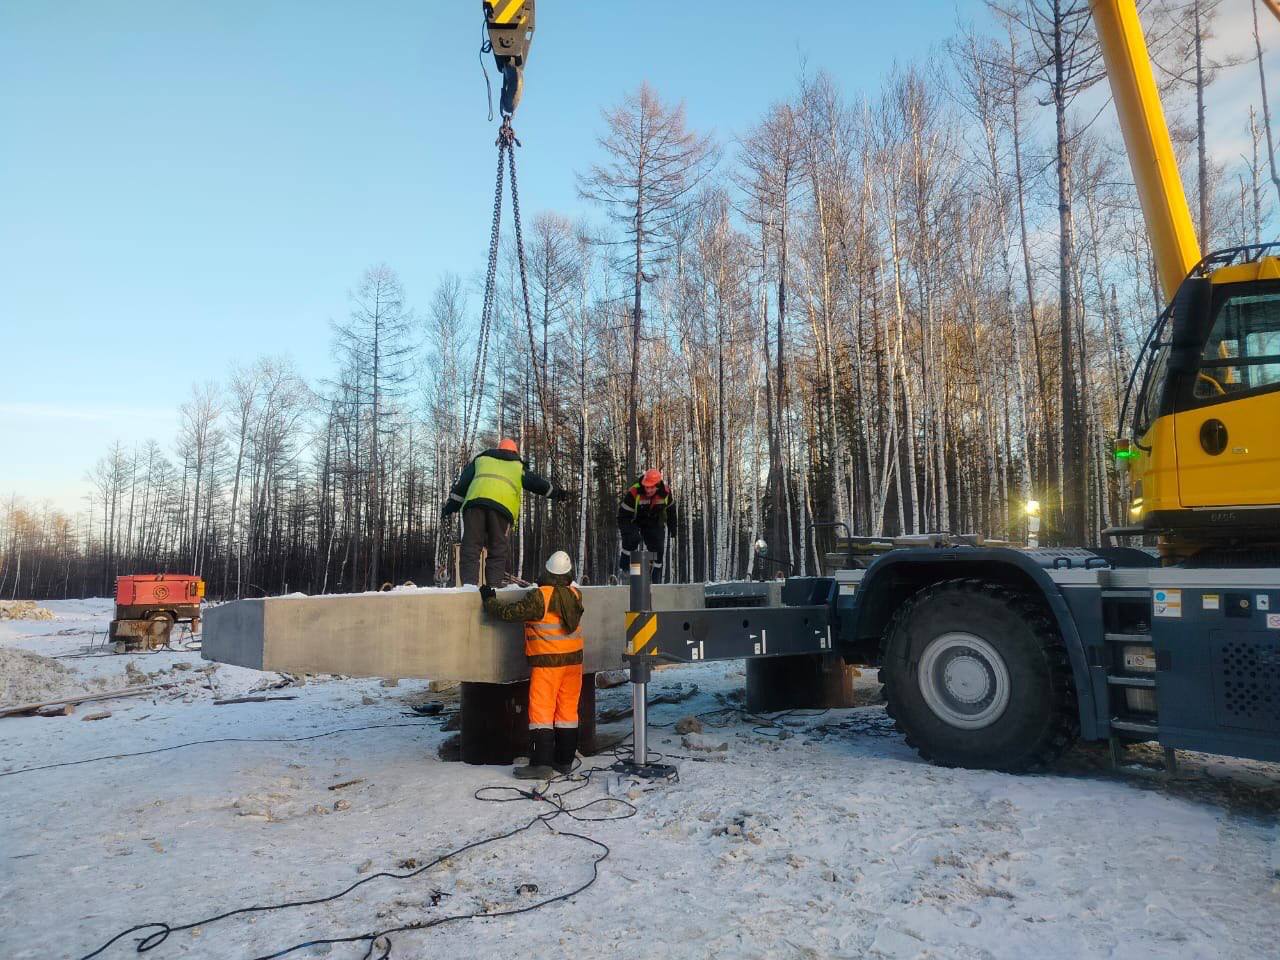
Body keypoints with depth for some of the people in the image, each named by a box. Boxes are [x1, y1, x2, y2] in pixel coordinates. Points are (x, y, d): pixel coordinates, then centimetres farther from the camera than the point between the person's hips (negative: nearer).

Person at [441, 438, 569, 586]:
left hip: (475, 500, 1)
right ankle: (494, 586, -4)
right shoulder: (518, 467, 31)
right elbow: (536, 482, 28)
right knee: (498, 552, 5)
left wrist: (451, 505, 26)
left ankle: (469, 584, -11)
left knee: (471, 548, 1)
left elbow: (462, 483, 27)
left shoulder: (481, 459, 34)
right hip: (503, 505, -1)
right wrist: (556, 493, 36)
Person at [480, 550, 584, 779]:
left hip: (546, 662, -6)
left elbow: (509, 612, -13)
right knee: (568, 709, 12)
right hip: (573, 659, 6)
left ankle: (542, 764, -3)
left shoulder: (539, 597, -17)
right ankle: (564, 760, 19)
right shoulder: (575, 595, 0)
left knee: (541, 711, 0)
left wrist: (490, 600, 4)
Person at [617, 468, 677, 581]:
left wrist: (672, 528, 10)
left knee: (658, 547, -8)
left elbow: (670, 509, 3)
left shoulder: (665, 491, -18)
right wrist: (627, 532, -39)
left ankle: (657, 579, 5)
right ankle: (624, 565, -9)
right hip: (633, 521, -3)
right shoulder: (633, 492, -31)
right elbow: (623, 514, -27)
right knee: (633, 538, -31)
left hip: (654, 522, 3)